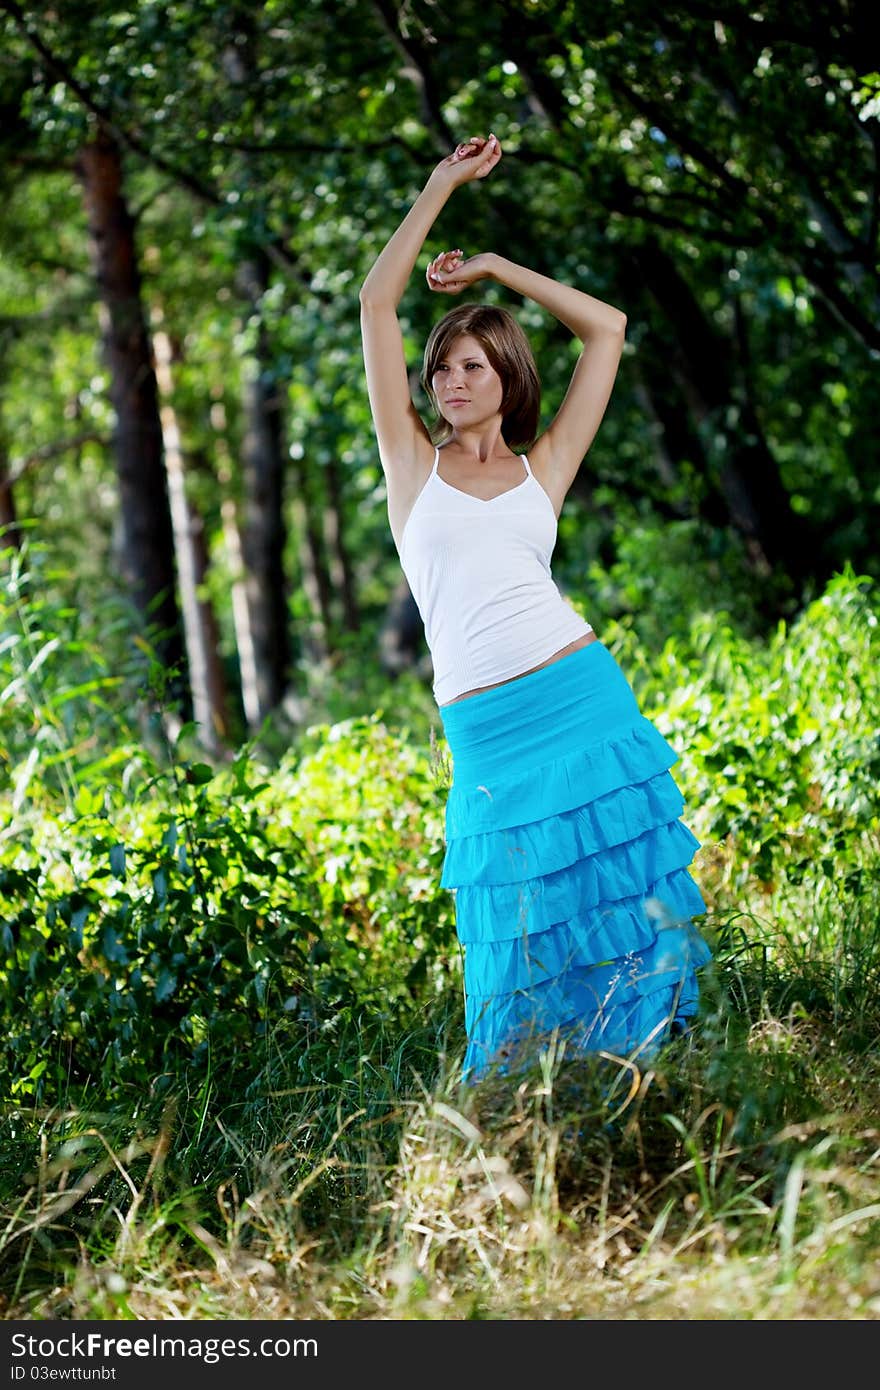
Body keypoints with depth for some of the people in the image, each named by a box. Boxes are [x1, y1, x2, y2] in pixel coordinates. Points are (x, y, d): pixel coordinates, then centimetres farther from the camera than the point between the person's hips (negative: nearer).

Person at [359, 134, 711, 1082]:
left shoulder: (541, 468, 11)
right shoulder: (412, 463, 10)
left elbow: (607, 327, 15)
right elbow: (376, 301, 6)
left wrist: (493, 268, 16)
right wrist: (442, 184, 10)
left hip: (584, 699, 1)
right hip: (486, 734, -1)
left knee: (619, 897, 2)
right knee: (522, 930, 4)